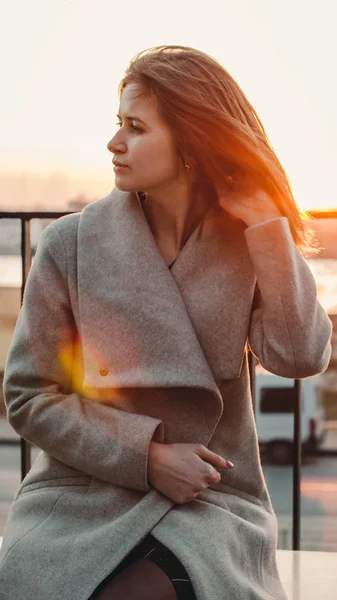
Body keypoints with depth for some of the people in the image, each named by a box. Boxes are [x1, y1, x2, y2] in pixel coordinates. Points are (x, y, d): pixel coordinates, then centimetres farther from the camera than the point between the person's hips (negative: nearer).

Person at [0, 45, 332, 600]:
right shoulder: (71, 244, -2)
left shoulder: (247, 247, 3)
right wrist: (147, 456, -10)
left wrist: (265, 222, -11)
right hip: (80, 498, 1)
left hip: (210, 502, 0)